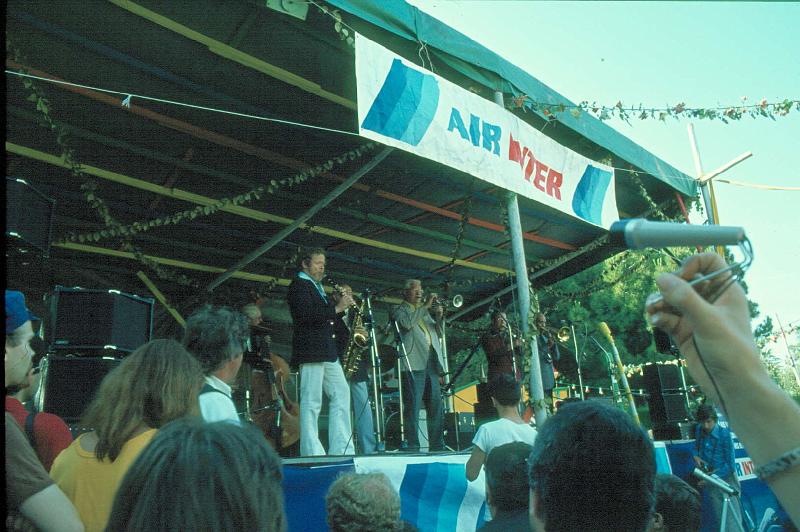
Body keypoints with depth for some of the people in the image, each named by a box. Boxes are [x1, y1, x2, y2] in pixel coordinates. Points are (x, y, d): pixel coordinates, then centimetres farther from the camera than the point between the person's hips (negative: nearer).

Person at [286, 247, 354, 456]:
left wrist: (342, 305, 9)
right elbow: (305, 314, -20)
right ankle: (312, 453, -2)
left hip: (328, 352, 10)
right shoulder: (299, 285, -4)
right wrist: (336, 308, -17)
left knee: (342, 395, 7)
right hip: (310, 352, -9)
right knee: (311, 402, -6)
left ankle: (341, 450, 11)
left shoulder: (319, 288, 24)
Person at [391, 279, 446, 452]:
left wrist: (439, 316, 4)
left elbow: (437, 331, 23)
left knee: (436, 406, 5)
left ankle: (437, 446, 11)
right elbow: (406, 323, -13)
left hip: (431, 364, 7)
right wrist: (426, 306, -9)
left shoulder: (425, 311, 27)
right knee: (413, 406, -8)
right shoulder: (399, 310, 8)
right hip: (414, 364, -6)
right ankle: (412, 447, -6)